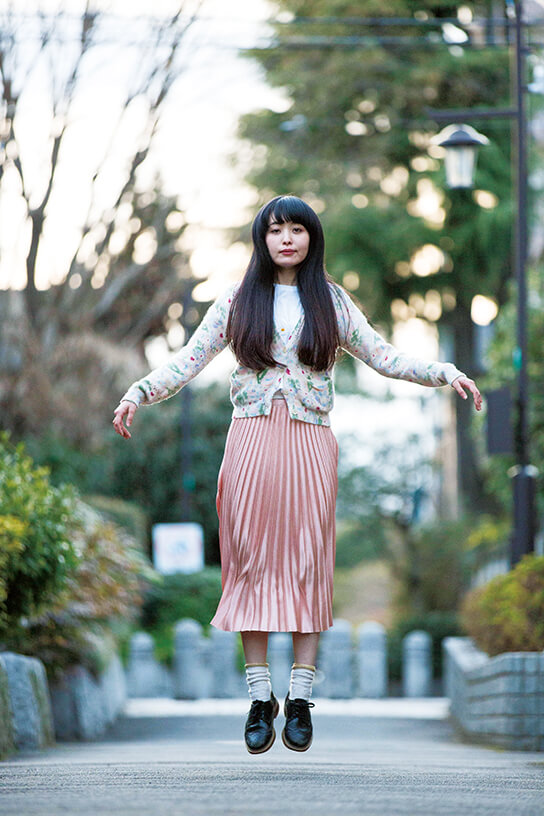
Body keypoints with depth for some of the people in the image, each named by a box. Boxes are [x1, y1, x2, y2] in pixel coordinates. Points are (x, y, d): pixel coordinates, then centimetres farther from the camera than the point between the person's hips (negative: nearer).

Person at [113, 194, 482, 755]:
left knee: (308, 562, -2)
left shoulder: (332, 303, 11)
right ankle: (260, 698, 4)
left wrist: (444, 373, 1)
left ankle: (300, 699, 3)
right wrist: (139, 393, -8)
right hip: (251, 441, 0)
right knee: (252, 561, -2)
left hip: (309, 445, 0)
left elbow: (384, 358, 13)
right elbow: (189, 360, 6)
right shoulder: (237, 301, 9)